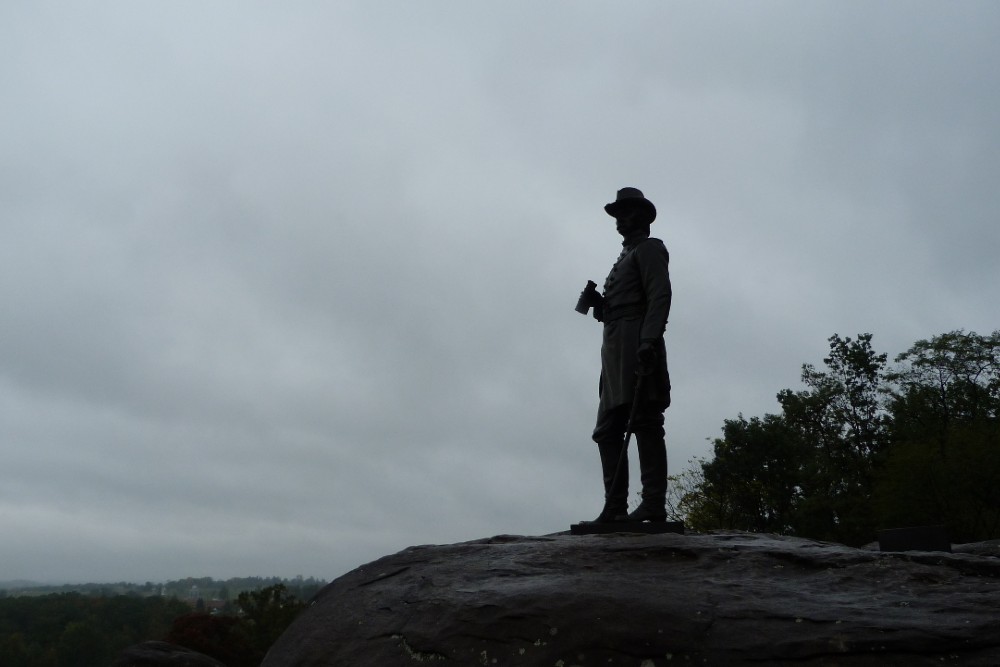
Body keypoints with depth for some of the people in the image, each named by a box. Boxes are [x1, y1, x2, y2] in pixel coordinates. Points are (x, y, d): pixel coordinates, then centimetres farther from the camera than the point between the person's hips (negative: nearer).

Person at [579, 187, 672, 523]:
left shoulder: (649, 249, 5)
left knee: (644, 421, -15)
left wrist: (649, 340, -24)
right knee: (608, 429, 4)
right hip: (615, 347, 10)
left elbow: (659, 296, -11)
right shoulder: (626, 257, 31)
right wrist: (598, 302, 8)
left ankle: (654, 503, -19)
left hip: (637, 342, -10)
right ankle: (615, 507, 2)